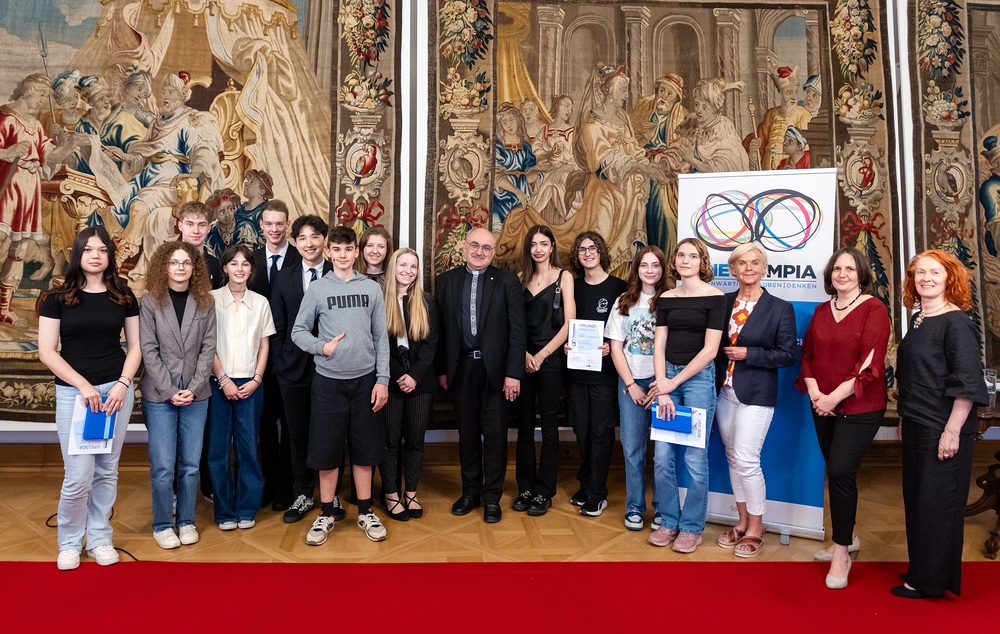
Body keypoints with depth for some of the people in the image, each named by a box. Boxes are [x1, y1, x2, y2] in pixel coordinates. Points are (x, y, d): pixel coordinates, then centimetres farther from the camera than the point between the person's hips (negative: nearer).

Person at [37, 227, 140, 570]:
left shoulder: (124, 297, 6)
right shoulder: (58, 298, 0)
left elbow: (135, 346, 7)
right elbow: (47, 351, -3)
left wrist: (122, 384, -8)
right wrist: (84, 385, -13)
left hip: (117, 389, 2)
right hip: (73, 391, -2)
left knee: (107, 470, 10)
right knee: (79, 475, -4)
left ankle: (100, 538, 26)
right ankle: (70, 543, 19)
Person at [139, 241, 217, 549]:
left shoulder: (205, 303, 4)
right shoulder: (150, 301, -2)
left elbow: (208, 348, 2)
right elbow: (149, 350, -5)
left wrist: (194, 387, -8)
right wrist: (170, 391, -10)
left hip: (196, 395, 2)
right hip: (159, 395, -2)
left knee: (191, 464, 8)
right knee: (163, 466, 2)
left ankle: (186, 521, 23)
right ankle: (163, 525, 19)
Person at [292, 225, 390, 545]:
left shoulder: (372, 289, 6)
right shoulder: (316, 289, 2)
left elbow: (381, 337, 5)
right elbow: (298, 331, 6)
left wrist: (382, 380, 0)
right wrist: (323, 347, -12)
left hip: (365, 378, 1)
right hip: (329, 379, -1)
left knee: (365, 449, 8)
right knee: (327, 450, 5)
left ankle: (365, 512, 22)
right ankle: (326, 515, 21)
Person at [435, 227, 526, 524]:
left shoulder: (507, 282, 0)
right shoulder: (446, 281, 7)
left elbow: (517, 330, -4)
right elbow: (440, 329, 7)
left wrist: (513, 373, -10)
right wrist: (441, 370, 3)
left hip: (494, 368, -2)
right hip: (461, 368, 2)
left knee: (494, 433, 4)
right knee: (467, 432, 12)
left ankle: (492, 497, 18)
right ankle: (470, 491, 28)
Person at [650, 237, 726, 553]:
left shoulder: (714, 297, -3)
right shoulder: (667, 298, 10)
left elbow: (710, 350, -8)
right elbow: (659, 345, 5)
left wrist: (674, 382, -10)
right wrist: (662, 389, -6)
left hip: (698, 376, -4)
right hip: (667, 375, 4)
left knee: (695, 457, 0)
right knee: (662, 456, 4)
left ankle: (692, 527, 17)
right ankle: (669, 521, 21)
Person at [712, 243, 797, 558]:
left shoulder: (780, 308, -5)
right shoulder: (723, 302, 7)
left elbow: (788, 354, -6)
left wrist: (748, 354, -15)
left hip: (756, 395, -5)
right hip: (725, 391, 5)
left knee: (747, 460, -6)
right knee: (733, 458, 12)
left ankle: (755, 529, 12)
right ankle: (742, 522, 27)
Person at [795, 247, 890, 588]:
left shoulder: (874, 309, -7)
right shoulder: (821, 311, 11)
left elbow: (870, 362, -14)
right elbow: (807, 353, 11)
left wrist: (835, 396, -18)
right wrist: (813, 391, -5)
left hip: (859, 407, -6)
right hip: (823, 406, 6)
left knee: (841, 472, -11)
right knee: (837, 472, 13)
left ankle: (841, 553, 3)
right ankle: (848, 539, 31)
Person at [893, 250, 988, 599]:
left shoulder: (956, 322, -14)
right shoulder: (918, 321, 10)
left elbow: (967, 382, -17)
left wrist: (953, 431, -19)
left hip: (943, 430, -8)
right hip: (916, 426, 8)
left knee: (936, 503, 3)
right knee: (915, 498, 16)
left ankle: (930, 581, 17)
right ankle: (921, 567, 31)